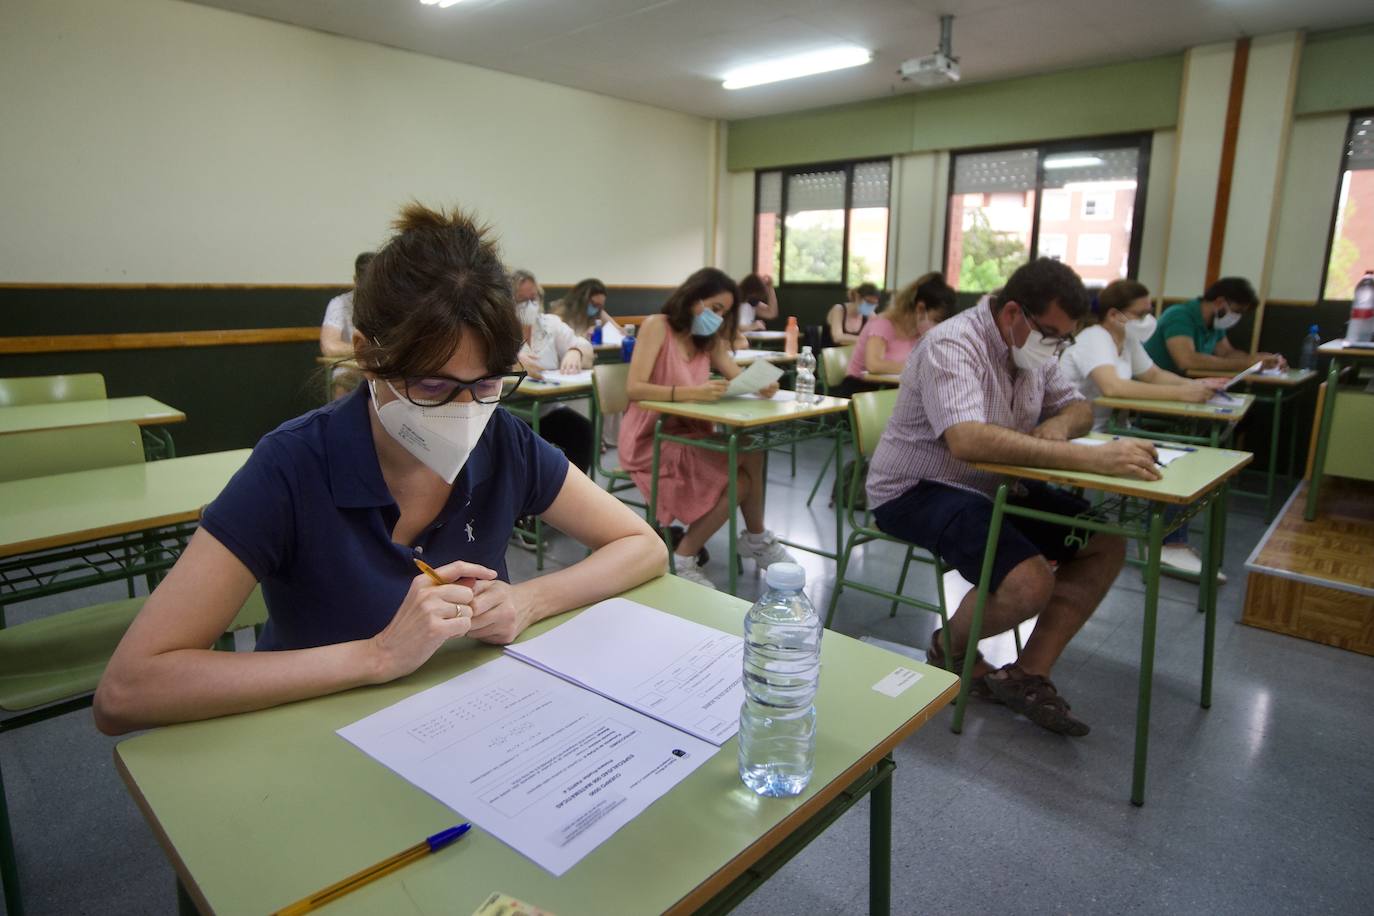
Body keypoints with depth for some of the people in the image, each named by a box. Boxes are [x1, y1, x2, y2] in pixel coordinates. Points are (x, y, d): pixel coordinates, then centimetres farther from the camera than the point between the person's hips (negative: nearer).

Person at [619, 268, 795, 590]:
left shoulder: (710, 339, 11)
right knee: (742, 473, -23)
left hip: (690, 434, 7)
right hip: (650, 439, -6)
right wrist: (691, 392, -35)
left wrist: (762, 385, -21)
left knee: (750, 453, -21)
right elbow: (633, 388, -23)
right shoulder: (657, 326, -11)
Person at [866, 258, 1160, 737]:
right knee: (1030, 582, -28)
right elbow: (967, 440, -38)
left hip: (995, 487, 9)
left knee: (1106, 544, -2)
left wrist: (1058, 425, -11)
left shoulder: (1031, 348, 6)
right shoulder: (953, 346, -22)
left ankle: (1028, 675, 2)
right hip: (916, 491, -9)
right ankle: (948, 650, 4)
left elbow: (1077, 407, 17)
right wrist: (1090, 458, -41)